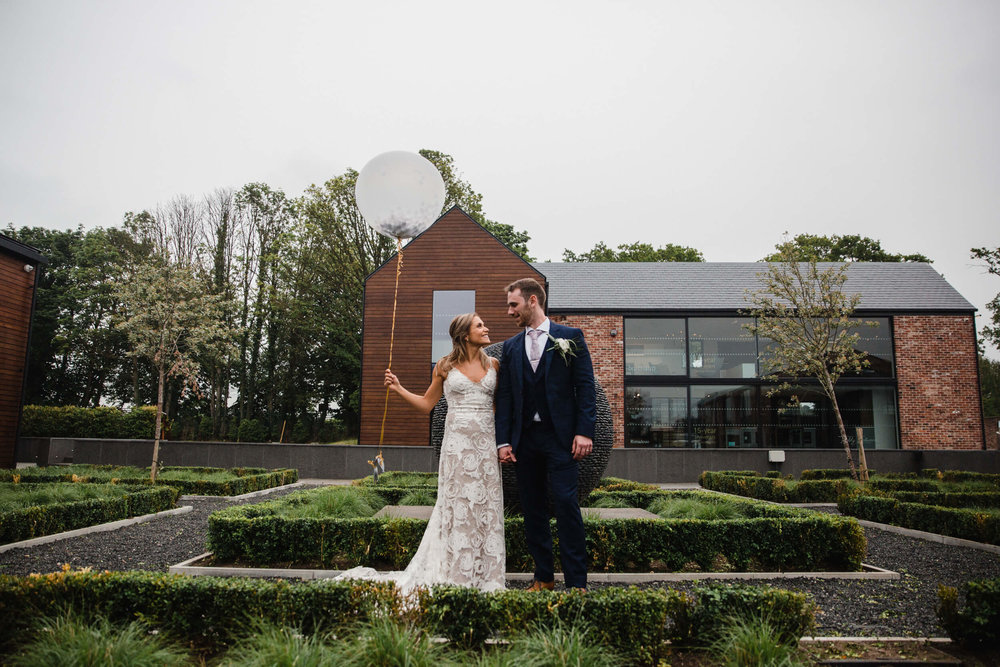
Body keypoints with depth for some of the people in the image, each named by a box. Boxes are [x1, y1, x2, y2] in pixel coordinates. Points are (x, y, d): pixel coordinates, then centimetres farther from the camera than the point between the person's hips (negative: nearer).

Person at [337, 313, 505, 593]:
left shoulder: (493, 365, 10)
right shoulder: (446, 366, 5)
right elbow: (426, 403, 12)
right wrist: (398, 388, 2)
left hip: (487, 442, 2)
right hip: (458, 441, -2)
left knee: (486, 507, 3)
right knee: (457, 505, 0)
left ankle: (485, 578, 13)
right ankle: (456, 578, 9)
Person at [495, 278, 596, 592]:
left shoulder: (570, 337, 3)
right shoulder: (510, 347, 14)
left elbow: (586, 386, -2)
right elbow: (504, 397, 10)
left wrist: (584, 431, -11)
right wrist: (503, 441, 3)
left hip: (560, 436, -4)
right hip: (525, 438, 5)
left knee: (566, 504, -8)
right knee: (532, 509, 8)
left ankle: (576, 582, 1)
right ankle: (544, 577, 19)